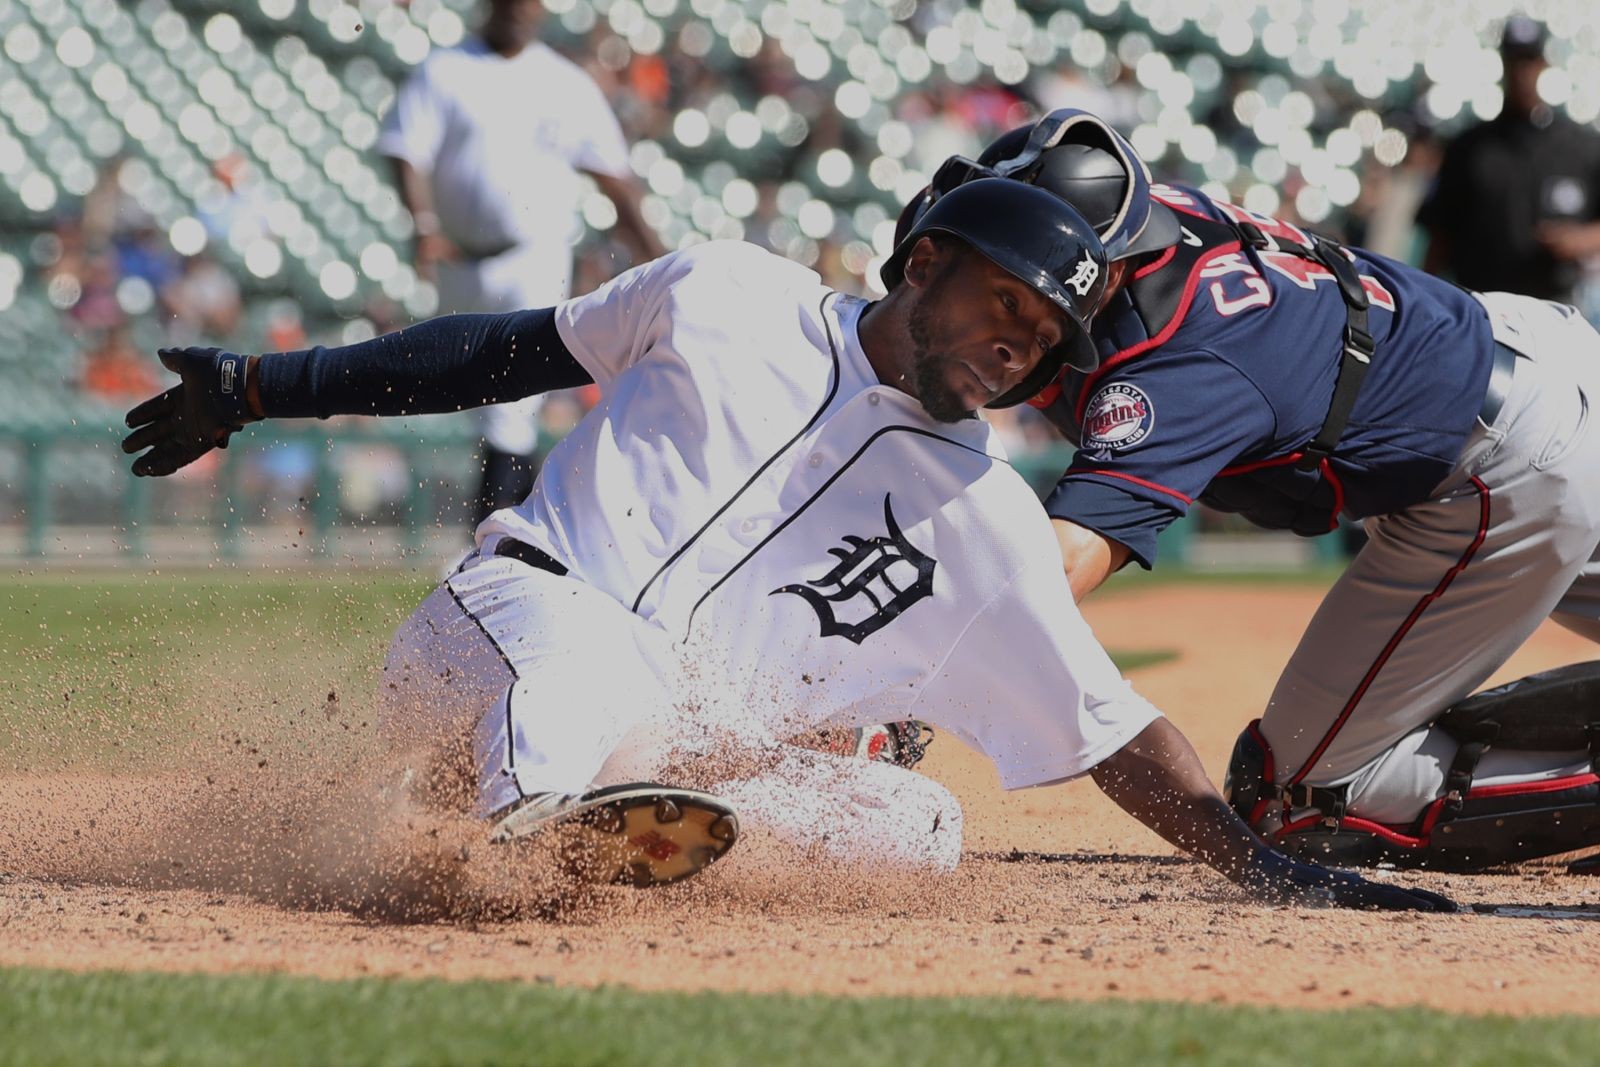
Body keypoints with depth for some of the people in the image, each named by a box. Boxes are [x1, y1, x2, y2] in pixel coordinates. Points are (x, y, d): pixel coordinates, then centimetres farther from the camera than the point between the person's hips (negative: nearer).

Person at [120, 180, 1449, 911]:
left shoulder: (989, 526, 7)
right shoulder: (733, 298, 6)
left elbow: (1114, 734, 6)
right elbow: (510, 350, 15)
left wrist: (1270, 870, -7)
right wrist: (261, 387, 16)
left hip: (664, 751, 5)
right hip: (507, 618, -5)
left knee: (924, 822, -11)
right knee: (596, 657, -35)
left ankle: (589, 832, -12)